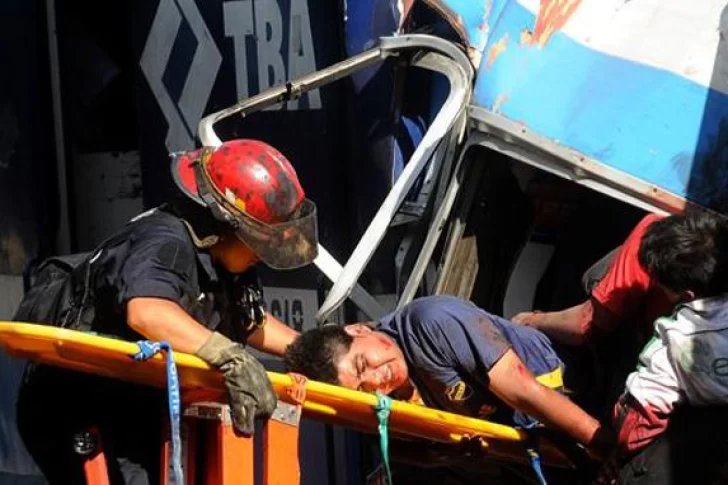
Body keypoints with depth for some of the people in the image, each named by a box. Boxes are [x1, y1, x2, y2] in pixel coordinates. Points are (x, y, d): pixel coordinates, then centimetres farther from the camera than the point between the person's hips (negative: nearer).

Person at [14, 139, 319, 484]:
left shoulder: (223, 259, 1)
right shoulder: (165, 244, -27)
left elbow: (251, 322, 17)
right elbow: (147, 312, -48)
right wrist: (232, 357, -52)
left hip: (135, 402, 9)